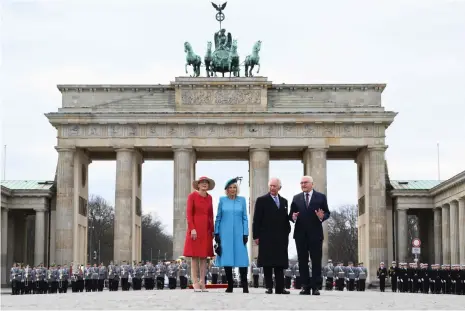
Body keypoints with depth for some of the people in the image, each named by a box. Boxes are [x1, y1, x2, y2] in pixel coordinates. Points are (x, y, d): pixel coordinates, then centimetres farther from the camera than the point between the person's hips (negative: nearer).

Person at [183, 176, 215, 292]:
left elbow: (211, 214, 15)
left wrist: (212, 230, 10)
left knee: (204, 256, 5)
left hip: (207, 230, 5)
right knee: (195, 256, -4)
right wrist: (192, 229, -16)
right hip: (195, 229, -5)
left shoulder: (209, 198, 12)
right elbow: (189, 214, -7)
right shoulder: (192, 196, -3)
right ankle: (195, 283, -3)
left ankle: (202, 283, 8)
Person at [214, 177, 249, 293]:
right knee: (226, 258, 0)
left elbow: (245, 218, 6)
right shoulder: (222, 200, 7)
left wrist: (245, 234, -1)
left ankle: (244, 285, 0)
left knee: (241, 258, -5)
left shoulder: (242, 200, 7)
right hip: (225, 234, 0)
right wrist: (216, 233, 2)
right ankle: (230, 284, 7)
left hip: (238, 234, 0)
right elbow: (218, 217, 8)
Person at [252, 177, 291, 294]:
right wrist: (256, 236, -8)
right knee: (267, 263, -2)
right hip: (266, 237, -4)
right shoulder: (262, 200, 2)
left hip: (281, 238, 4)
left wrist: (287, 234, 8)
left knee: (280, 263, 3)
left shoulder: (284, 201, 17)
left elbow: (286, 219, 17)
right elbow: (257, 220, -2)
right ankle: (269, 287, 1)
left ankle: (280, 287, 5)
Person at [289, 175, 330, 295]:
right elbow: (291, 214, 10)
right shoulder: (296, 198, 13)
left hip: (315, 233, -2)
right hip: (300, 234, 2)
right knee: (302, 261, 3)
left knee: (316, 261, -2)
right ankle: (305, 286, 7)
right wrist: (293, 217, -13)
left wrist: (322, 217, -17)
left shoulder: (321, 197, 7)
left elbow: (327, 212, 4)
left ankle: (316, 287, 0)